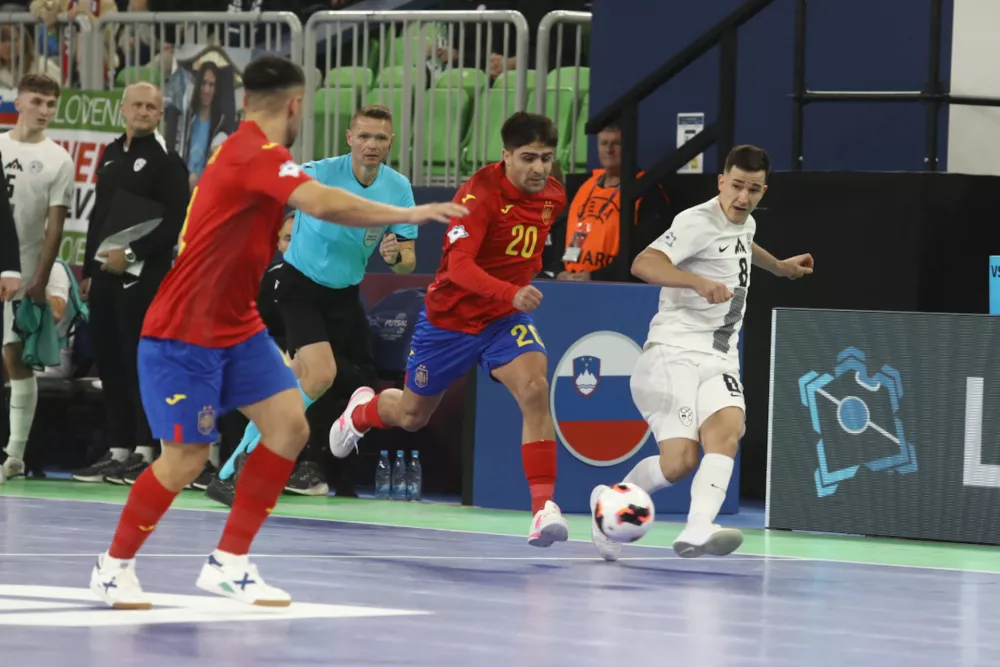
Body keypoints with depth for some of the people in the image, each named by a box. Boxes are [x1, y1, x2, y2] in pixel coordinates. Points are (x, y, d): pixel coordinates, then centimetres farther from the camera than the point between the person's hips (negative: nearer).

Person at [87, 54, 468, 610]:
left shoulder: (246, 151, 8)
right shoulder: (256, 153, -21)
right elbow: (322, 203, -37)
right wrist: (409, 215, -33)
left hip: (237, 329, 9)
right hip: (182, 335, -9)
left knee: (290, 426, -4)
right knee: (187, 459, -6)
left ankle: (229, 564, 4)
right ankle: (115, 567, 16)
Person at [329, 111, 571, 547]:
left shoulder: (553, 196, -6)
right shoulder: (481, 193, -26)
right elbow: (458, 264, -38)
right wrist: (511, 293, -51)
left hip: (505, 317, 3)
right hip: (451, 316, -3)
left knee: (534, 389, -27)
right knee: (412, 414, 17)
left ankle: (544, 507, -28)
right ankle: (361, 411, 55)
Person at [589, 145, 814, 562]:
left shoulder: (746, 225, 16)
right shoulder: (699, 222, -12)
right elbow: (643, 264, -26)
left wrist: (780, 266, 54)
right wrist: (700, 282, -38)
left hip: (719, 361, 7)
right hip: (674, 354, -7)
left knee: (727, 432, -24)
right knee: (679, 460, -19)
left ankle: (698, 529, -41)